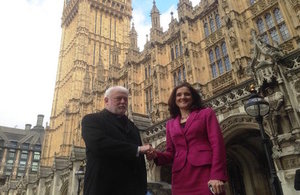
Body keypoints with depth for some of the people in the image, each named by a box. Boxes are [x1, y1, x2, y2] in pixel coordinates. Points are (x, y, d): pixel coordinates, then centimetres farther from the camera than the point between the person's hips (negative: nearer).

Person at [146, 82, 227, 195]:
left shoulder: (206, 113, 7)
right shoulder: (170, 124, 18)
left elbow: (217, 144, -3)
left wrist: (217, 176, -14)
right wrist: (157, 155, -4)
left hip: (206, 174, -3)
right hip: (181, 178, 3)